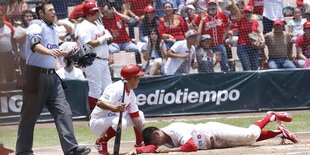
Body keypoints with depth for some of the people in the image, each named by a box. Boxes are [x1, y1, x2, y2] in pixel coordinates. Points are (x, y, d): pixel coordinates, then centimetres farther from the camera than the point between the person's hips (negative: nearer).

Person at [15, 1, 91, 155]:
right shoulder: (36, 26, -10)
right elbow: (34, 45, -31)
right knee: (29, 115, 1)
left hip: (52, 76, 8)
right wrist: (49, 51, -48)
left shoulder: (53, 28, 16)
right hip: (36, 75, -8)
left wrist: (68, 53, 16)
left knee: (63, 111, -4)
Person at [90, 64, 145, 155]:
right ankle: (101, 142, -15)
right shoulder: (117, 89, -24)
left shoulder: (131, 94, 5)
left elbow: (135, 117, 5)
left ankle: (140, 144, 17)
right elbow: (99, 103, -37)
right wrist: (114, 108, -56)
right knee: (120, 123, -37)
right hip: (97, 122, -9)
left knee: (140, 115, 10)